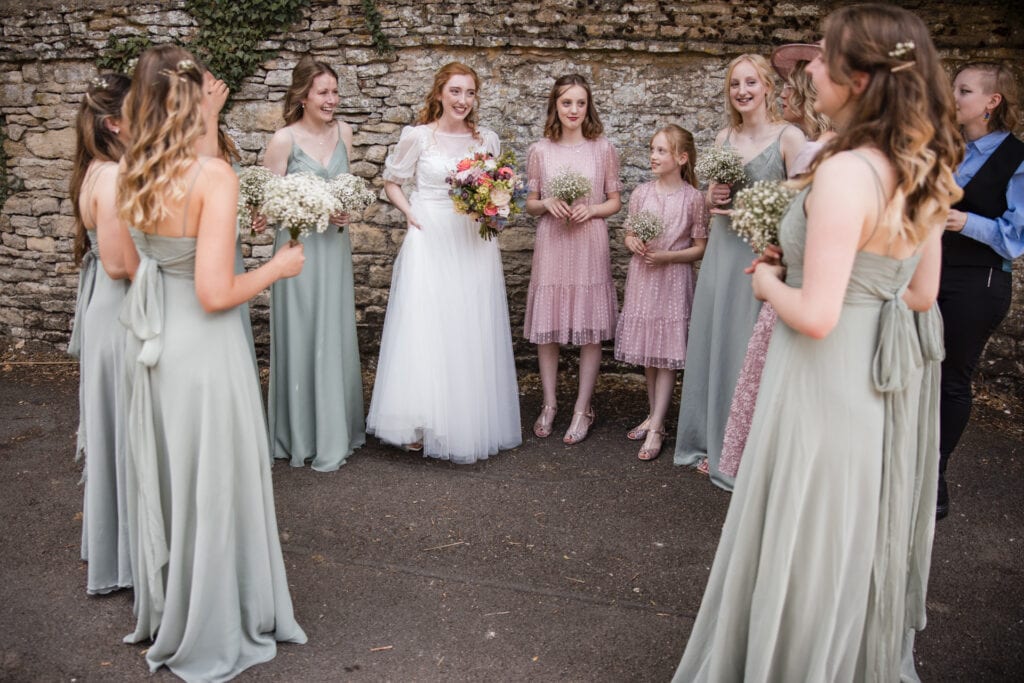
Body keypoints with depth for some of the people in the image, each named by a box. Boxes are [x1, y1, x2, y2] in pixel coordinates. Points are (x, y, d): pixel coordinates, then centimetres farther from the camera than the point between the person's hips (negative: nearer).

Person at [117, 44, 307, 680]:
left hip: (154, 343, 7)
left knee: (166, 479, 22)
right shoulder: (214, 175, -21)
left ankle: (165, 613, 43)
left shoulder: (132, 175, -1)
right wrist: (279, 267, -7)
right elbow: (215, 293, -23)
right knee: (213, 484, 9)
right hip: (204, 348, -7)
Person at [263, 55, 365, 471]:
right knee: (302, 339, 1)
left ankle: (336, 432, 23)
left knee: (336, 338, 10)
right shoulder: (284, 140, -9)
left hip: (335, 246, 5)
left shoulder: (343, 132, 6)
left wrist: (345, 210, 0)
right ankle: (302, 437, 14)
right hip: (299, 247, -5)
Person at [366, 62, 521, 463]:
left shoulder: (487, 140, 8)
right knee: (426, 330, -3)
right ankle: (423, 423, 5)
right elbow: (391, 181, 8)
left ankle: (471, 426, 18)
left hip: (473, 245, 3)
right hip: (430, 241, -3)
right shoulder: (418, 136, -2)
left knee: (472, 335, 7)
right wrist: (410, 214, -7)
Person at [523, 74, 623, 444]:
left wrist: (590, 209, -13)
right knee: (545, 326, 5)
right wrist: (547, 204, -11)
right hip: (550, 245, 1)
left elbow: (615, 201, 6)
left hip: (589, 245, -1)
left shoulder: (603, 149, 2)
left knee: (590, 329, 2)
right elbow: (530, 203, 9)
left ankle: (583, 409, 15)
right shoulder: (539, 151, 4)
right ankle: (549, 405, 21)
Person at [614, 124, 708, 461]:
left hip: (673, 279, -4)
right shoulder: (640, 193, 2)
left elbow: (700, 247, -4)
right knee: (648, 350, 12)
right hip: (642, 278, 4)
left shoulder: (693, 197, -8)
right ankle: (654, 415, 25)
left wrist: (668, 256, -17)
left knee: (668, 352, 0)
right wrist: (633, 243, -11)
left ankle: (656, 427, 3)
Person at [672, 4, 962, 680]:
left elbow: (816, 316, -25)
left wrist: (769, 283, -7)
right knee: (862, 540, 24)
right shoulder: (926, 174, 2)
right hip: (886, 378, 9)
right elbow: (922, 293, 11)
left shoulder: (846, 172, -24)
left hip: (827, 379, -9)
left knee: (804, 544, 10)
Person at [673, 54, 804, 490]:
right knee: (716, 345, 11)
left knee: (752, 352, -1)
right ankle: (716, 445, 27)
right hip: (722, 253, 6)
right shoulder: (724, 137, 11)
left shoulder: (789, 137, -8)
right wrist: (714, 197, -2)